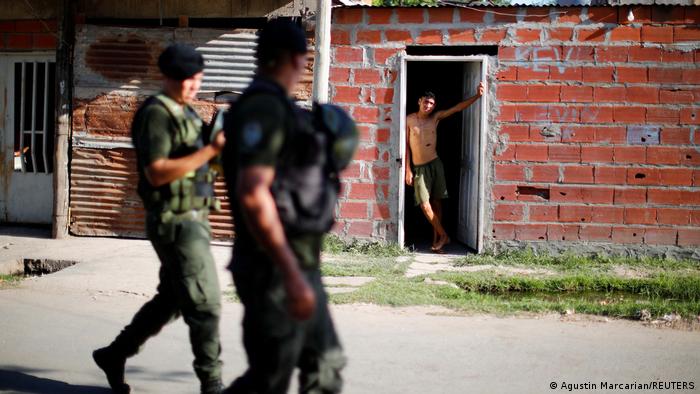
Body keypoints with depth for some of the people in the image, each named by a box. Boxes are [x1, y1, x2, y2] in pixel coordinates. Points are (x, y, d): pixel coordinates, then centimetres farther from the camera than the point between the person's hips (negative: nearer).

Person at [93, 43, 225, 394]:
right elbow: (156, 173, -22)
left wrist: (218, 140, 3)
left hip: (193, 220, 10)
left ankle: (114, 355, 29)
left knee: (170, 300, 17)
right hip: (176, 222, -10)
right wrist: (212, 149, -26)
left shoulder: (186, 114, 16)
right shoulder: (157, 113, -13)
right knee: (205, 305, -8)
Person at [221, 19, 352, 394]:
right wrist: (291, 275, -30)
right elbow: (251, 194, -28)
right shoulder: (264, 106, -17)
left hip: (297, 267, 10)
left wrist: (323, 157, 13)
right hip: (274, 272, -10)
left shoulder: (273, 106, 14)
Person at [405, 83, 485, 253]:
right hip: (419, 168, -2)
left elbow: (457, 108, -1)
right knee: (425, 204, -9)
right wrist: (408, 170, -5)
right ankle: (443, 236, 1)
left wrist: (477, 96, -12)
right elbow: (406, 145, -1)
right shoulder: (409, 120, -4)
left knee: (437, 202, 4)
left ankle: (436, 239, 12)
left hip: (435, 164, 2)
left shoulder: (436, 117, 3)